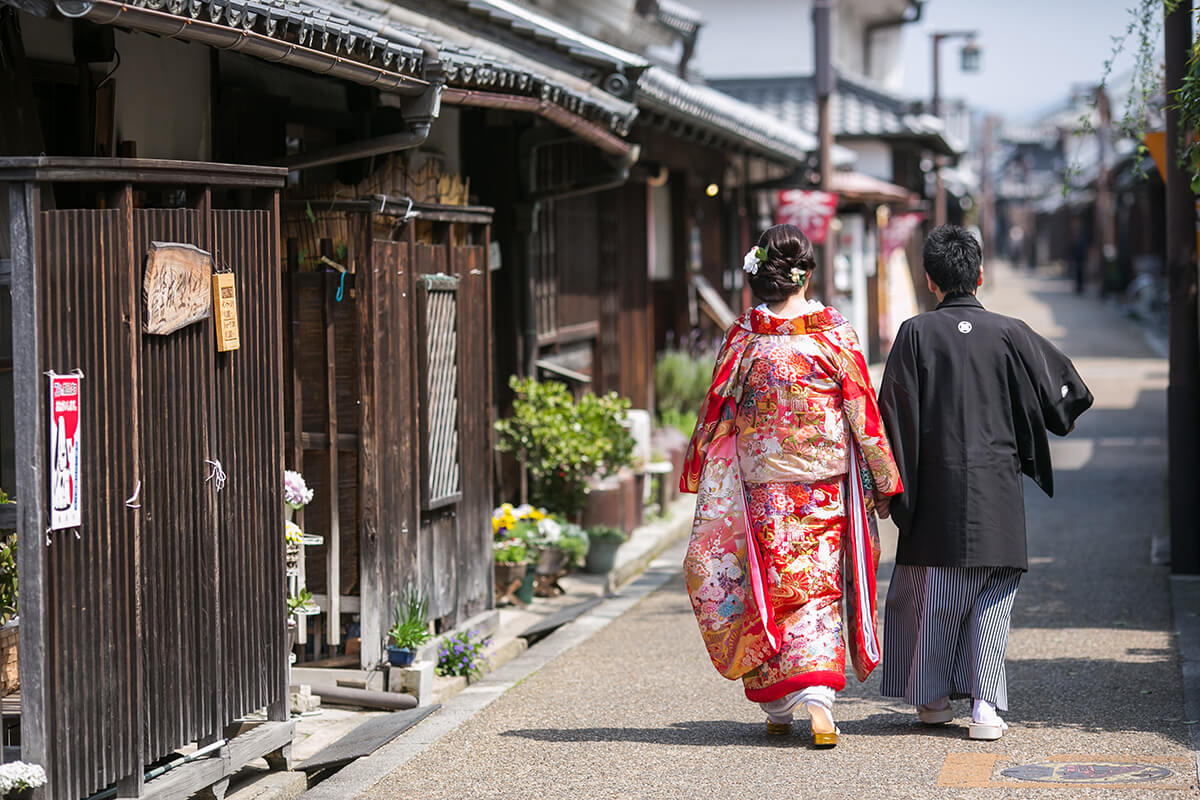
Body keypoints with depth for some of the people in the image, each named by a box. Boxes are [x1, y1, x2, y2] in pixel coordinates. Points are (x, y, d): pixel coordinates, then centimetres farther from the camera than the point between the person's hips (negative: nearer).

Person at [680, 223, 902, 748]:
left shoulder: (744, 337, -4)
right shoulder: (835, 332, -6)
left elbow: (716, 411, 1)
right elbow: (863, 411, -3)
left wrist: (699, 475, 12)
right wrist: (882, 479, 5)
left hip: (762, 487, 1)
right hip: (825, 483, -1)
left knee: (769, 587, 10)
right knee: (819, 586, 3)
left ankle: (776, 708, 17)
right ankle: (817, 695, -16)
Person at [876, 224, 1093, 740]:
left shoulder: (916, 333, -5)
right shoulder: (1009, 333, -2)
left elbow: (895, 412, -5)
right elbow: (1065, 397, 4)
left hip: (936, 492, 0)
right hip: (997, 492, 0)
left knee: (933, 595, 13)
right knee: (993, 595, 5)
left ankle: (932, 697, 23)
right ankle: (984, 705, -4)